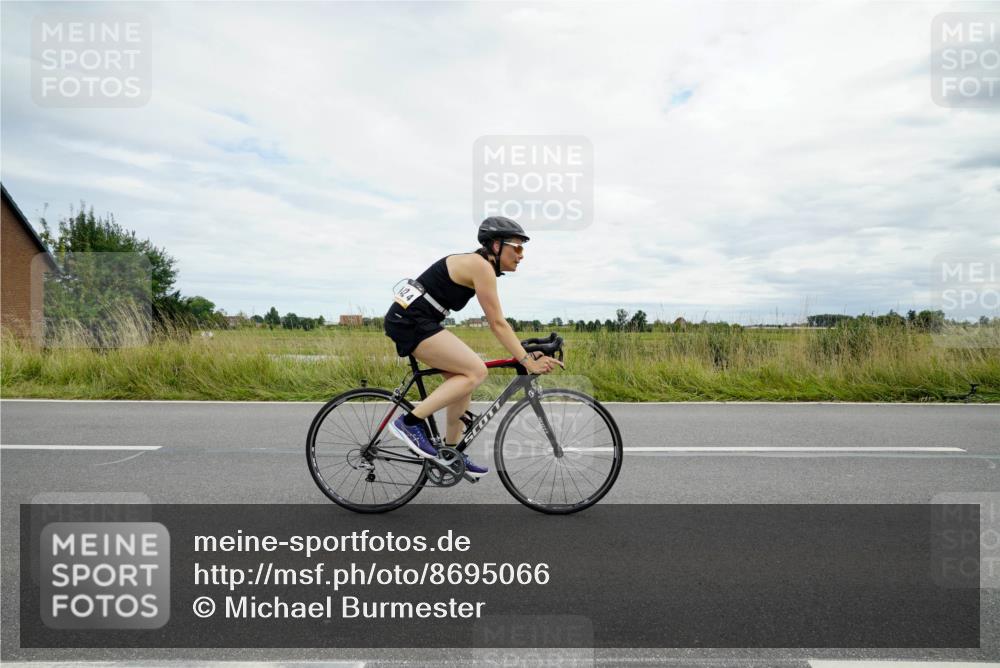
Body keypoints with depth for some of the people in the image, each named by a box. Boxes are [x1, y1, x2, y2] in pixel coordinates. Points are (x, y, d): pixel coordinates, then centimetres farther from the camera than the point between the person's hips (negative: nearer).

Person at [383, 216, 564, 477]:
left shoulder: (479, 265, 15)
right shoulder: (480, 265, -14)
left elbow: (497, 322, 18)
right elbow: (498, 324, -16)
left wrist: (527, 352, 15)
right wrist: (529, 363, -15)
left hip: (415, 321, 10)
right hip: (410, 321, -10)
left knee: (464, 377, 10)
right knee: (476, 371, -14)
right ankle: (410, 422, -10)